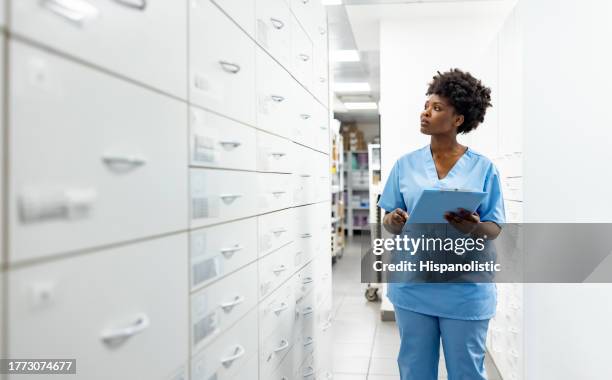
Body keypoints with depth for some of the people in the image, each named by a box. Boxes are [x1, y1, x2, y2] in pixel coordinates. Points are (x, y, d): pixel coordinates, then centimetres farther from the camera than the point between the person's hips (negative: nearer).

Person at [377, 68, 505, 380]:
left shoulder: (483, 168, -2)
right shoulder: (405, 165, 4)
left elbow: (495, 229, 0)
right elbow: (387, 220, 7)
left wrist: (474, 228, -22)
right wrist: (394, 222, -16)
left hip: (465, 290, -1)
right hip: (412, 286, 2)